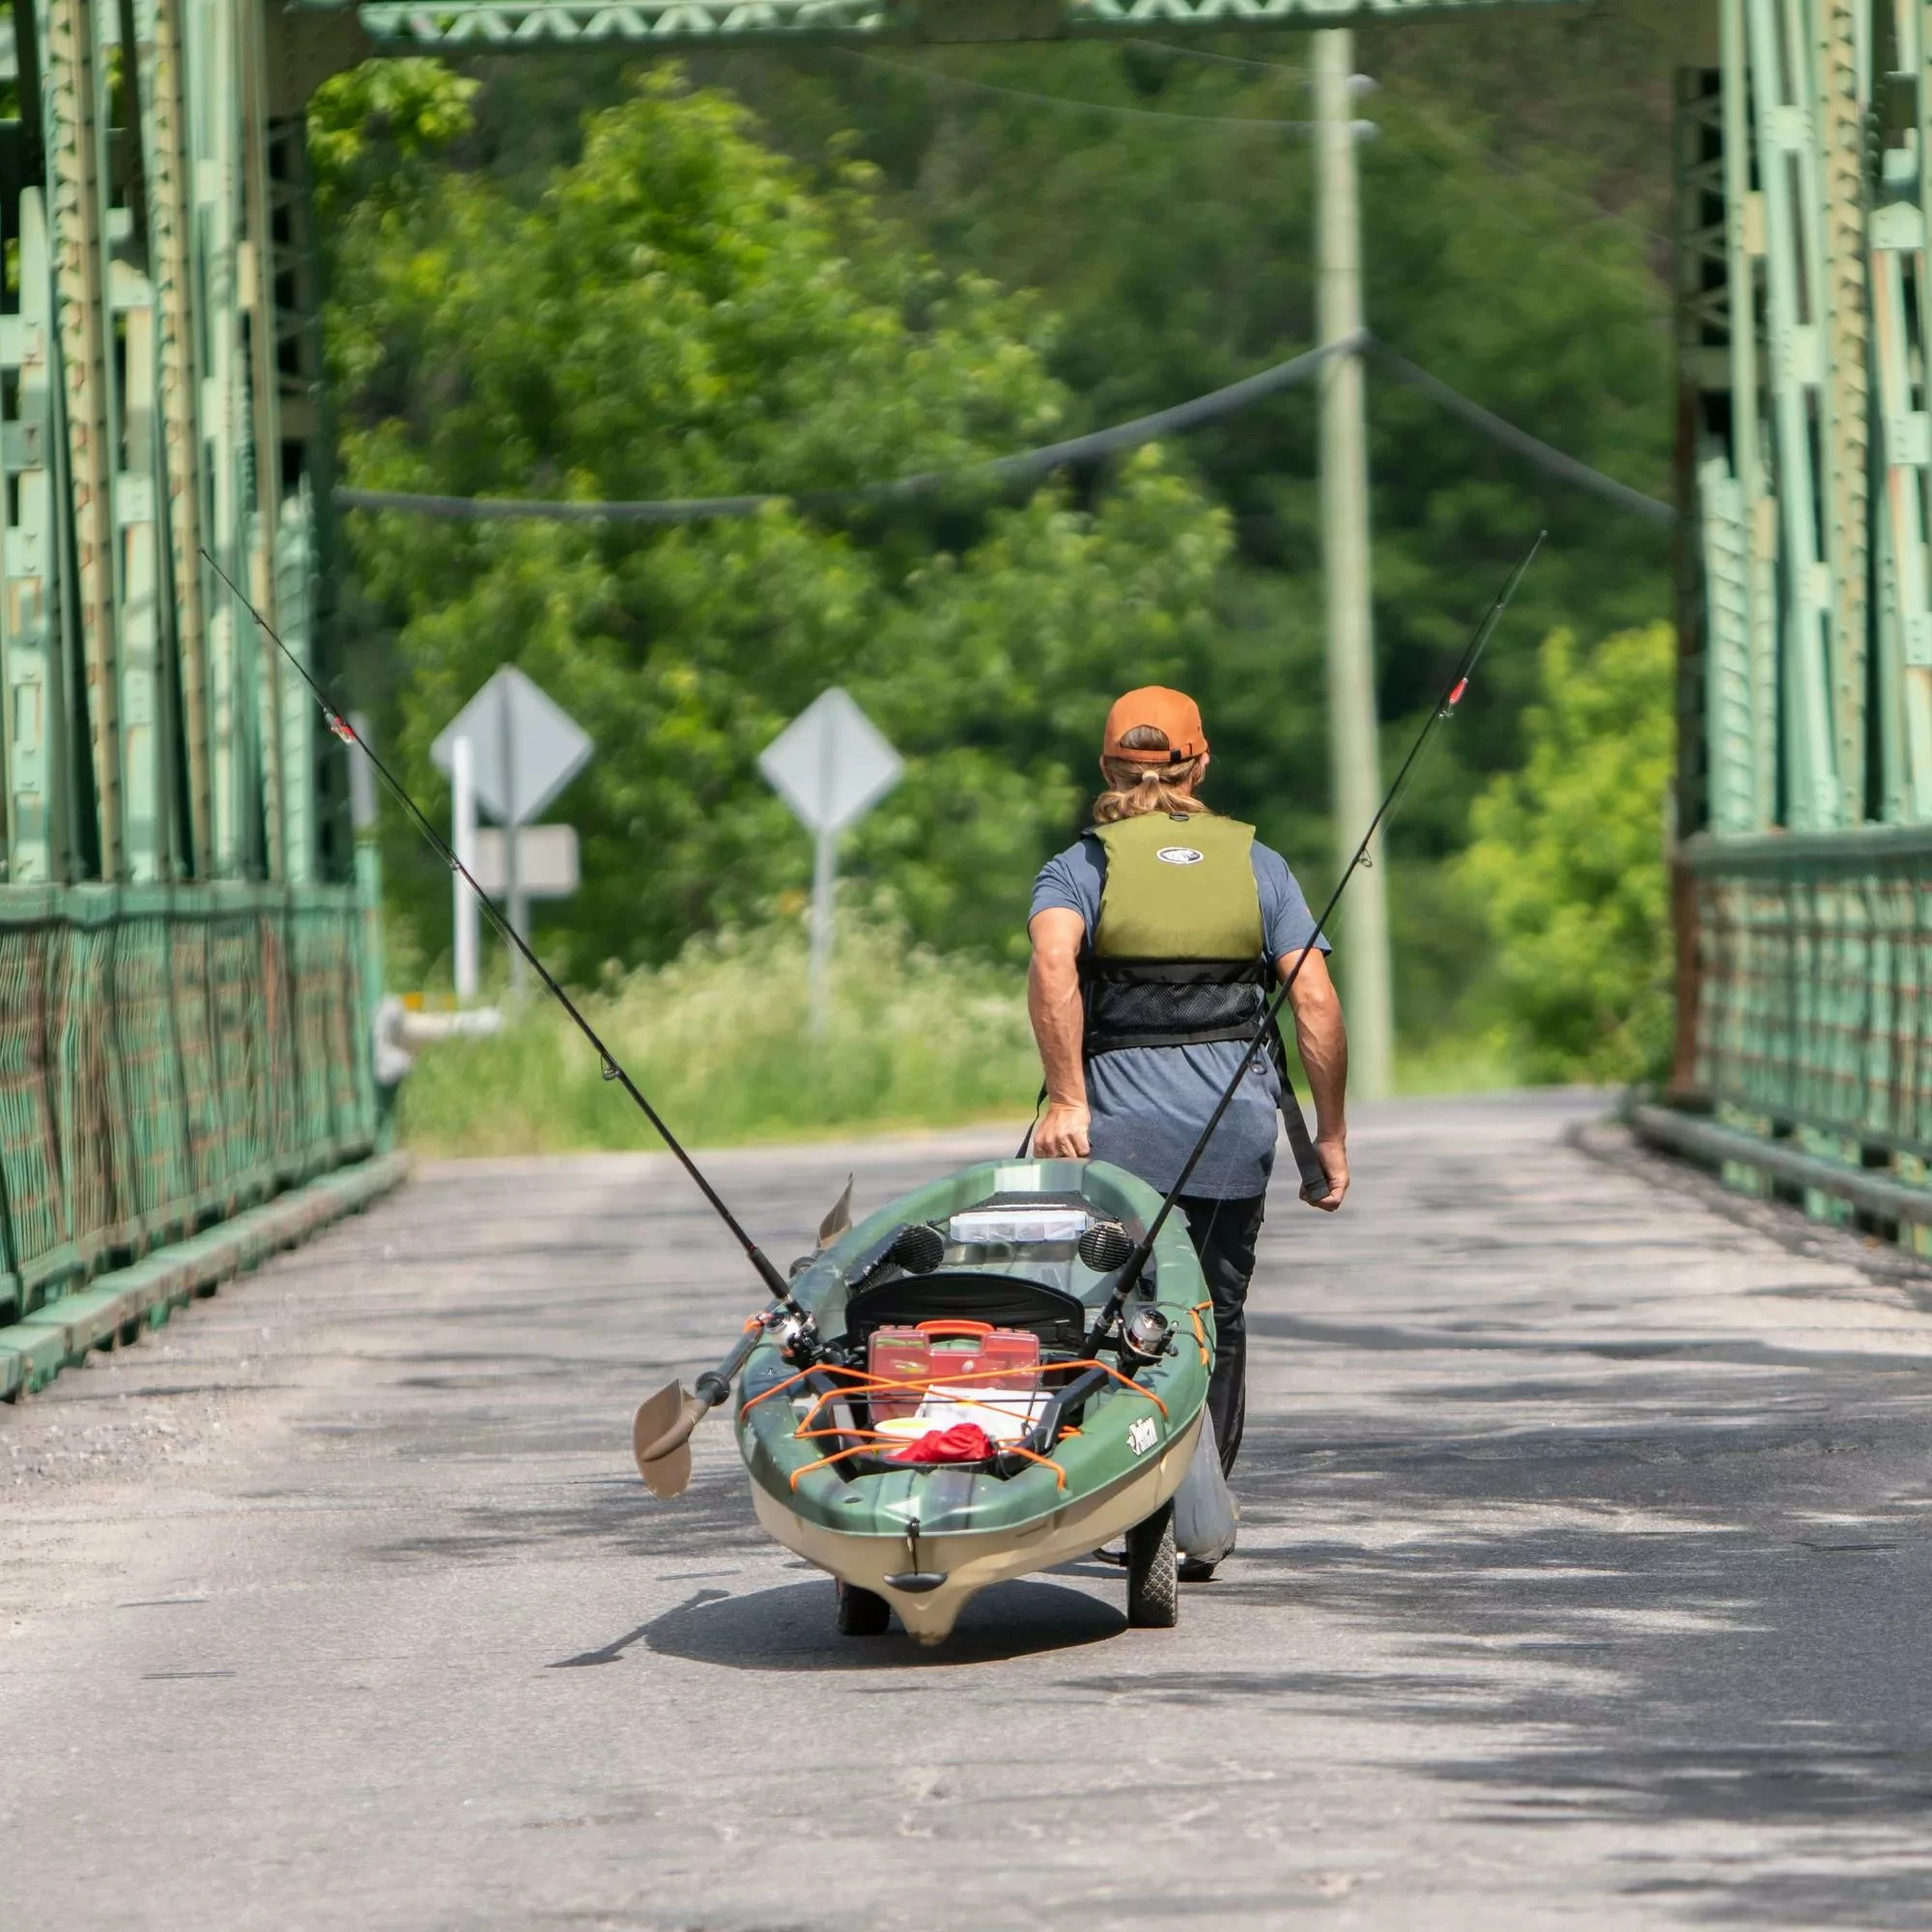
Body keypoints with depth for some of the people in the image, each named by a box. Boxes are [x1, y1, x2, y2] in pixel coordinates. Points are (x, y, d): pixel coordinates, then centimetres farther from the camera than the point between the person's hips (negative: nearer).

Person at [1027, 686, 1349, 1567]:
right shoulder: (1257, 864, 10)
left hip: (1118, 1128, -1)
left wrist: (1066, 1099, -19)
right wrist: (1331, 1132, 7)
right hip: (1235, 1126, 2)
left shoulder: (1078, 866, 4)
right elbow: (1317, 1003, 1)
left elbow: (1051, 959, -18)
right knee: (1218, 1327, 11)